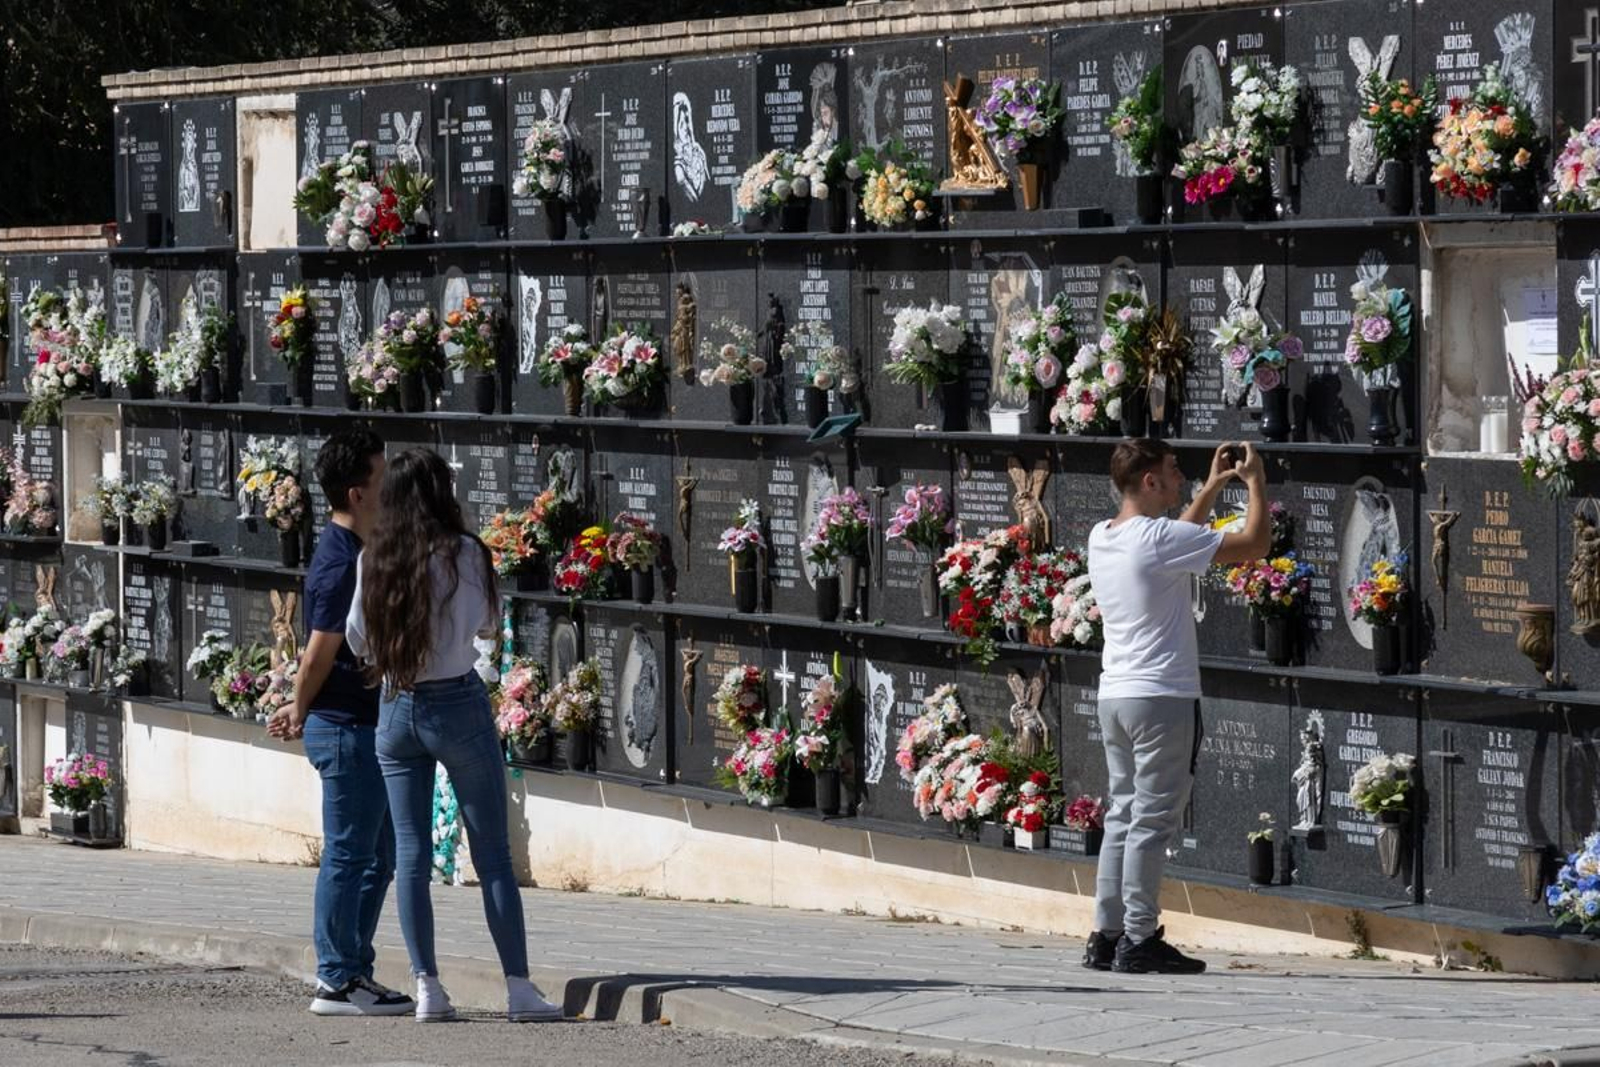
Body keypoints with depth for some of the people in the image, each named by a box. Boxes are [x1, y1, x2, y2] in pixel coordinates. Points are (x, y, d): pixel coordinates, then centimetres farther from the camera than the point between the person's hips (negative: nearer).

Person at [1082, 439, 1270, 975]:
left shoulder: (1102, 538, 11)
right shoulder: (1158, 538, -14)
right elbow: (1255, 543, -9)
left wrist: (1212, 488, 30)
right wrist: (1255, 482, 5)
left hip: (1114, 694, 8)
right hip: (1162, 698, -8)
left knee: (1123, 816, 12)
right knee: (1153, 819, -5)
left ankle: (1106, 935, 12)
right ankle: (1139, 939, -5)